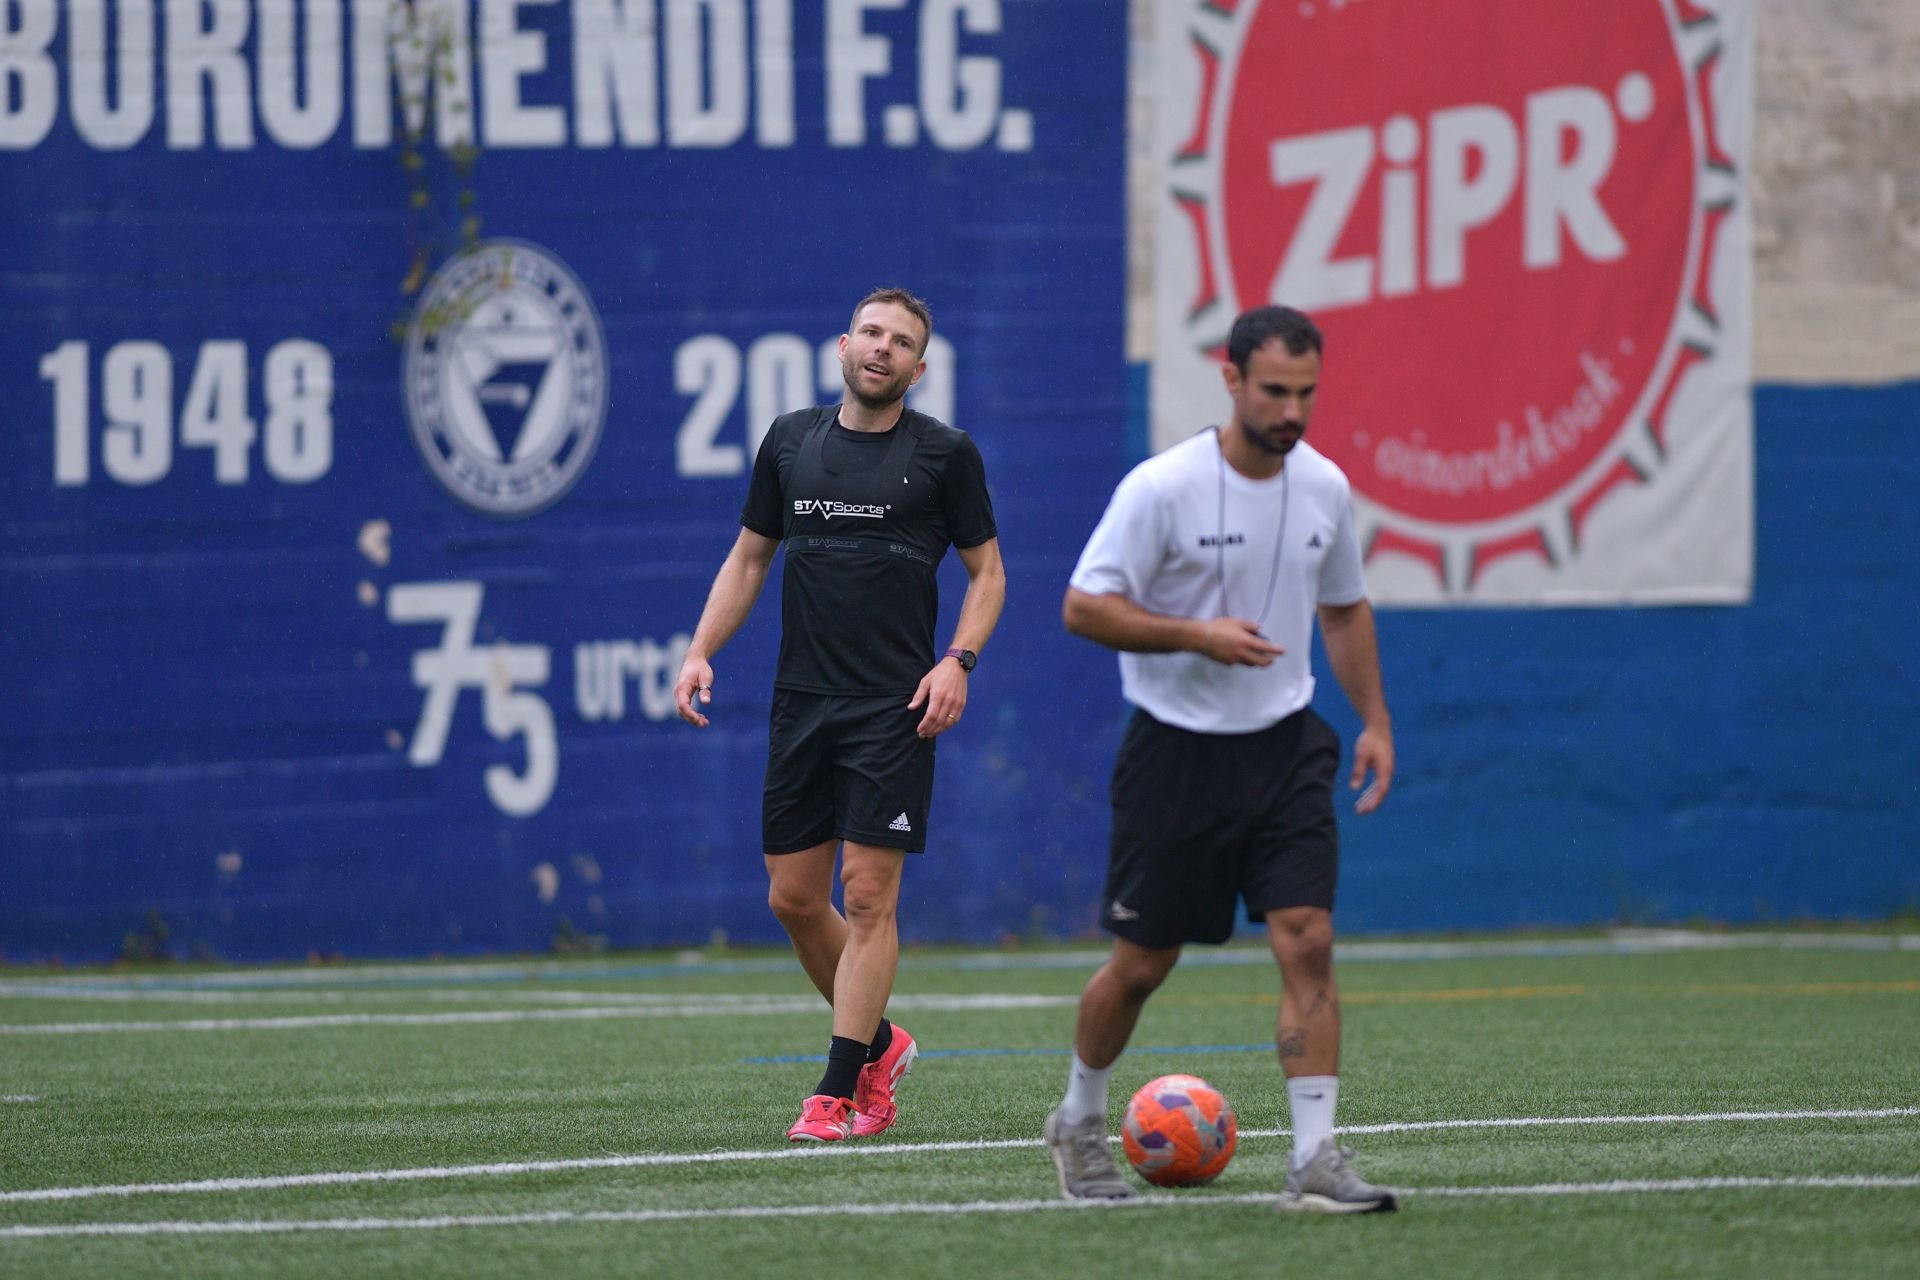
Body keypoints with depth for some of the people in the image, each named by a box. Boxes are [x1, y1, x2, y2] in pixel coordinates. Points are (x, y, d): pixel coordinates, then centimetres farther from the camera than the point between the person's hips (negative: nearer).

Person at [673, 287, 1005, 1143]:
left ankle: (838, 1091, -7)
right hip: (801, 702, 4)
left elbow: (987, 570, 5)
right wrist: (701, 651, 4)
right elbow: (748, 557, 17)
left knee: (867, 894, -9)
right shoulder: (789, 441, 9)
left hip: (895, 709, -4)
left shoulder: (945, 454, 0)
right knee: (794, 897, 6)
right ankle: (879, 1044, 27)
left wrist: (958, 660, -11)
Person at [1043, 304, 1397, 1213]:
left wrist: (1375, 721, 11)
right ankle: (1079, 1122, 31)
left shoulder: (1324, 487, 3)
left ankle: (1315, 1162, -13)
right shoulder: (1162, 488, -14)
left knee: (1308, 943, -11)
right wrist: (1199, 637, -24)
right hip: (1177, 751, -4)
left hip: (1284, 746, 4)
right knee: (1143, 964, 5)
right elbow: (1084, 608, -14)